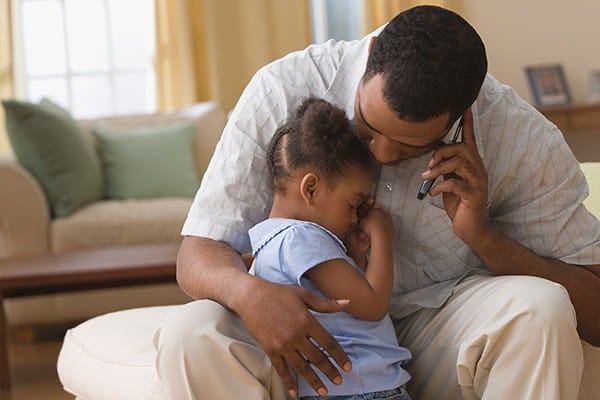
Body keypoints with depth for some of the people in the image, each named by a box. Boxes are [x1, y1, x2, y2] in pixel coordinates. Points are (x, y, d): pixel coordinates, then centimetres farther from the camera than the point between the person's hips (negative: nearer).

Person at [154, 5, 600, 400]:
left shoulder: (526, 140, -13)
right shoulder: (282, 90, -15)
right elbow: (198, 255, -12)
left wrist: (484, 237, -24)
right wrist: (250, 292, -37)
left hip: (438, 338, 0)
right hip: (311, 337, 0)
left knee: (538, 309, -31)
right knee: (188, 337, -30)